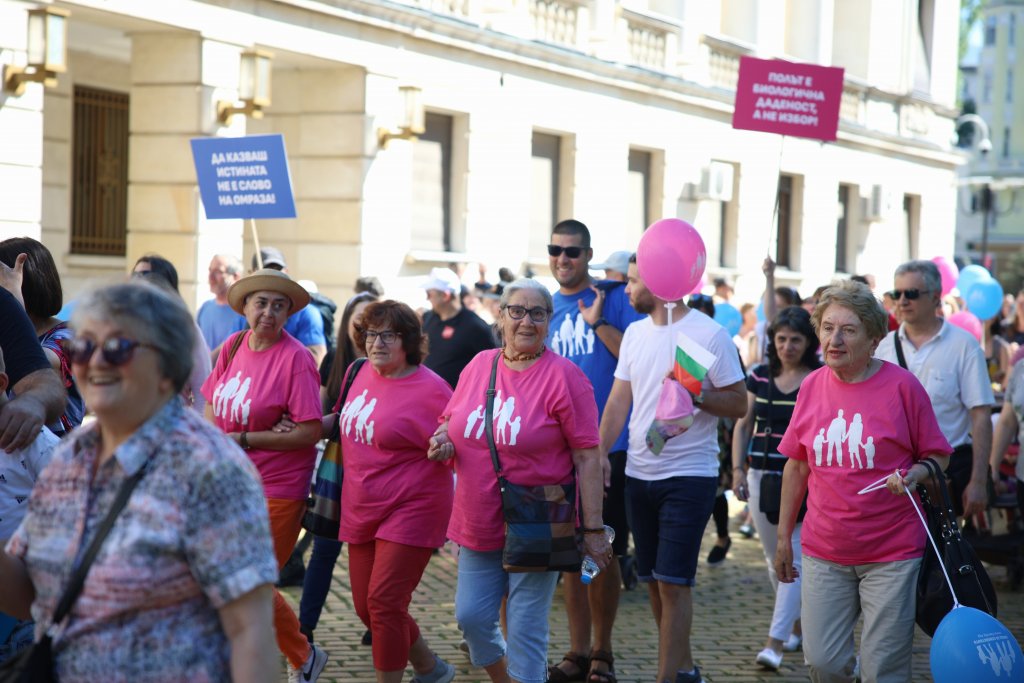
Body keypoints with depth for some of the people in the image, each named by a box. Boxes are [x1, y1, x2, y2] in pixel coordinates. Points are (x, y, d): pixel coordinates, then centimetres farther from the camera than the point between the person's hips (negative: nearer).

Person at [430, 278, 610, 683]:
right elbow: (451, 420, 19)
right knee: (471, 618, 12)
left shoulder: (563, 376, -12)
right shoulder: (479, 365, 4)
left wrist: (594, 528, -15)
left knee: (526, 630, 1)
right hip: (480, 526, 5)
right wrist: (444, 440, -5)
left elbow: (587, 457, -13)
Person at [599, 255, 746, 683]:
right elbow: (619, 400, 10)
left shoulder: (710, 334, -10)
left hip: (689, 476, -6)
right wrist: (599, 454, -1)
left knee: (673, 580, -9)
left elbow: (739, 404, -8)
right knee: (654, 579, 11)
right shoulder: (635, 333, 9)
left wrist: (696, 394, -24)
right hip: (639, 472, 6)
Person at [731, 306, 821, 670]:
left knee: (792, 560, -10)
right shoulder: (760, 376, 7)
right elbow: (743, 425, 13)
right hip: (762, 476, 5)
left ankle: (775, 643, -12)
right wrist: (738, 469, 5)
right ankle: (799, 626, 30)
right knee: (775, 561, 13)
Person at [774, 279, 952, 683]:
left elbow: (938, 456, 1)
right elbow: (797, 466, 11)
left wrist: (914, 476, -21)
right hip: (823, 553, 3)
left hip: (892, 554, -3)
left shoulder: (902, 386, -8)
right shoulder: (812, 386, 3)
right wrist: (784, 536, 13)